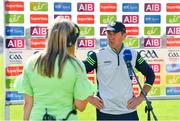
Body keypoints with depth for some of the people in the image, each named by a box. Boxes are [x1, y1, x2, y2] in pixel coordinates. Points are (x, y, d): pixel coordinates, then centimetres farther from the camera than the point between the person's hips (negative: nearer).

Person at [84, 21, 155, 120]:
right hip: (105, 112, -2)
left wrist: (141, 97, 6)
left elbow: (150, 74, 14)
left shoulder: (133, 54, 3)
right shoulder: (98, 55, -4)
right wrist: (90, 98, -5)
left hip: (129, 110, 2)